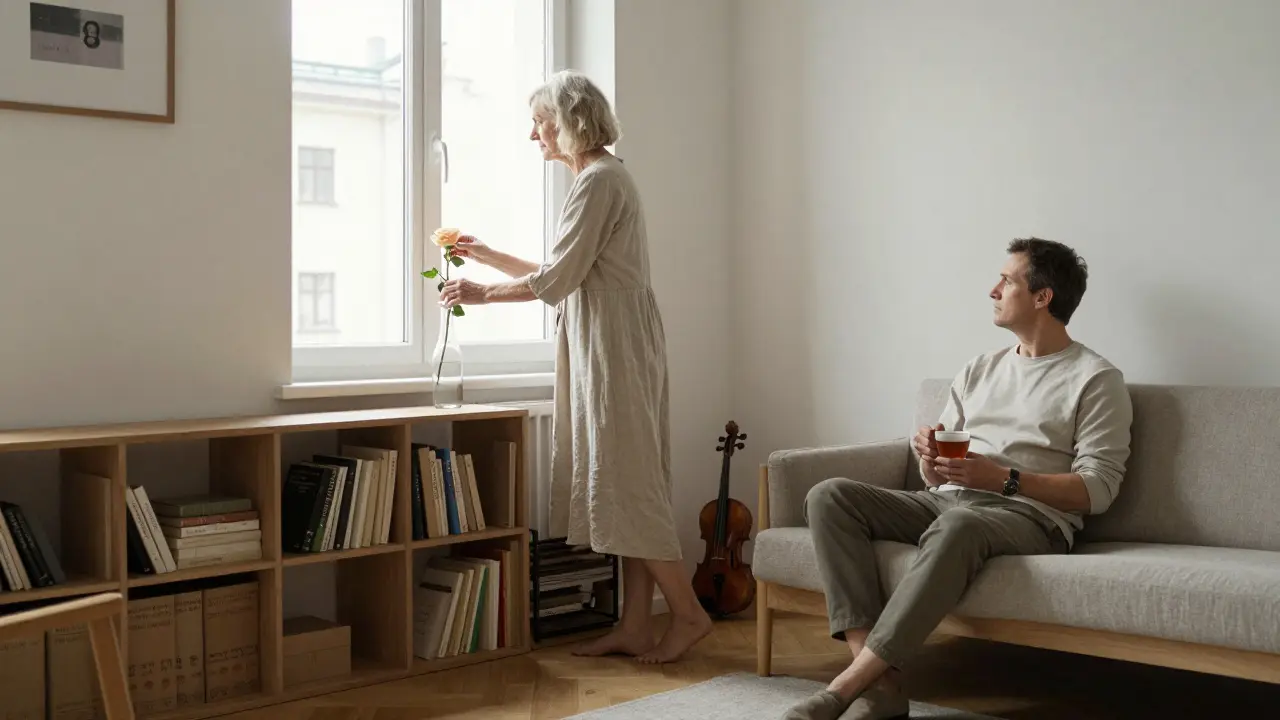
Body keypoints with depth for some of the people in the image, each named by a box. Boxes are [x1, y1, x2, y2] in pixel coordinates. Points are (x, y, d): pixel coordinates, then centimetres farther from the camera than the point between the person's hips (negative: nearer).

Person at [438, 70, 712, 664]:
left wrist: (483, 294, -5)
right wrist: (488, 255, 23)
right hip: (600, 346, 10)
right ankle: (634, 627, 10)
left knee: (626, 482, -7)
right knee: (622, 484, 7)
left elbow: (556, 280, -16)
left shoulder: (599, 180, -12)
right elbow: (564, 276, 21)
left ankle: (688, 613, 1)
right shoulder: (599, 177, 20)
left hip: (614, 345, -10)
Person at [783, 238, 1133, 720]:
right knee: (829, 496, -18)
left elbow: (1097, 490, -7)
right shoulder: (980, 370, 21)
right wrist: (930, 458, -6)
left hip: (1029, 515, -6)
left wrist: (1002, 478, -19)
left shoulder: (1095, 379, 3)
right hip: (945, 502, 7)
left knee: (957, 527, -42)